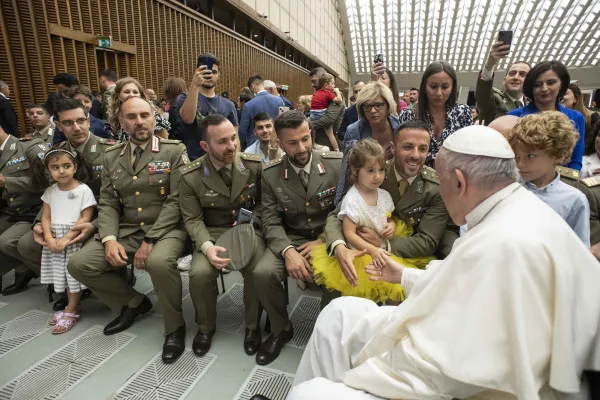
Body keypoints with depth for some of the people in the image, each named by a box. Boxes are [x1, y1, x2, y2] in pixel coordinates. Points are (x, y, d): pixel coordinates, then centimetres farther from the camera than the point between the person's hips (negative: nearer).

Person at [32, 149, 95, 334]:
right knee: (65, 274, 12)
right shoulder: (50, 191, 6)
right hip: (55, 240, 5)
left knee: (75, 273, 1)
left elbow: (85, 218, -14)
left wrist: (67, 238, -19)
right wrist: (49, 239, -10)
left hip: (76, 239, -5)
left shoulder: (84, 190, -10)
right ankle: (72, 306, 27)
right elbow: (46, 218, 5)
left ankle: (71, 312, 14)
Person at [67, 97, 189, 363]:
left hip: (165, 229, -5)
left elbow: (176, 201, -12)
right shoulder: (111, 157, 11)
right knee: (78, 264, -8)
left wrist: (150, 241, -19)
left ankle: (174, 327, -8)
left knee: (159, 262, -35)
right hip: (126, 231, 6)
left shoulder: (174, 151, -5)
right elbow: (107, 204, 8)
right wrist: (109, 240, -11)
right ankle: (133, 303, 15)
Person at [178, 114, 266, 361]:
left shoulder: (255, 165, -5)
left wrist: (250, 222, -13)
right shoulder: (191, 177, -8)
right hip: (212, 233, 0)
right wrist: (207, 246, -23)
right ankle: (206, 327, 7)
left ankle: (252, 326, 6)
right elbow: (192, 219, -4)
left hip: (248, 229, 0)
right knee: (199, 273, -27)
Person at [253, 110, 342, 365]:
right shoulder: (270, 174, -5)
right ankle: (281, 329, 8)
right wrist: (288, 251, -25)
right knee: (263, 273, -24)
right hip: (290, 239, 2)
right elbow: (271, 222, -6)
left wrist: (323, 241, -17)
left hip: (327, 239, -1)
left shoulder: (337, 164, -9)